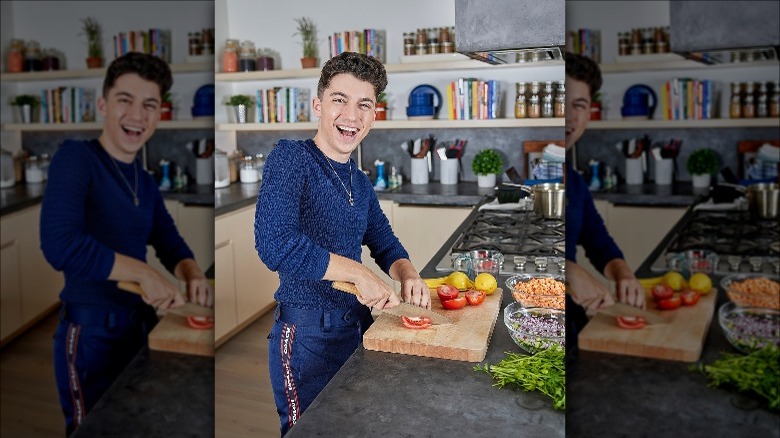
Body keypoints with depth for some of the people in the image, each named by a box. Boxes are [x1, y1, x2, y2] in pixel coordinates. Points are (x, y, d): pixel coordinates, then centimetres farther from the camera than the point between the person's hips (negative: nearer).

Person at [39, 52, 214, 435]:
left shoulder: (146, 183, 7)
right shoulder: (75, 157, -15)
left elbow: (171, 246, 13)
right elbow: (60, 244, -27)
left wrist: (193, 276, -8)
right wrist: (142, 273, -23)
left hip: (140, 326, 7)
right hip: (91, 332, -7)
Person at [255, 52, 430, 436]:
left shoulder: (360, 183, 8)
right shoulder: (291, 157, -14)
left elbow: (386, 245, 17)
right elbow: (275, 244, -27)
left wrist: (407, 275, -5)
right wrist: (357, 272, -23)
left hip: (357, 324, 7)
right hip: (307, 332, -7)